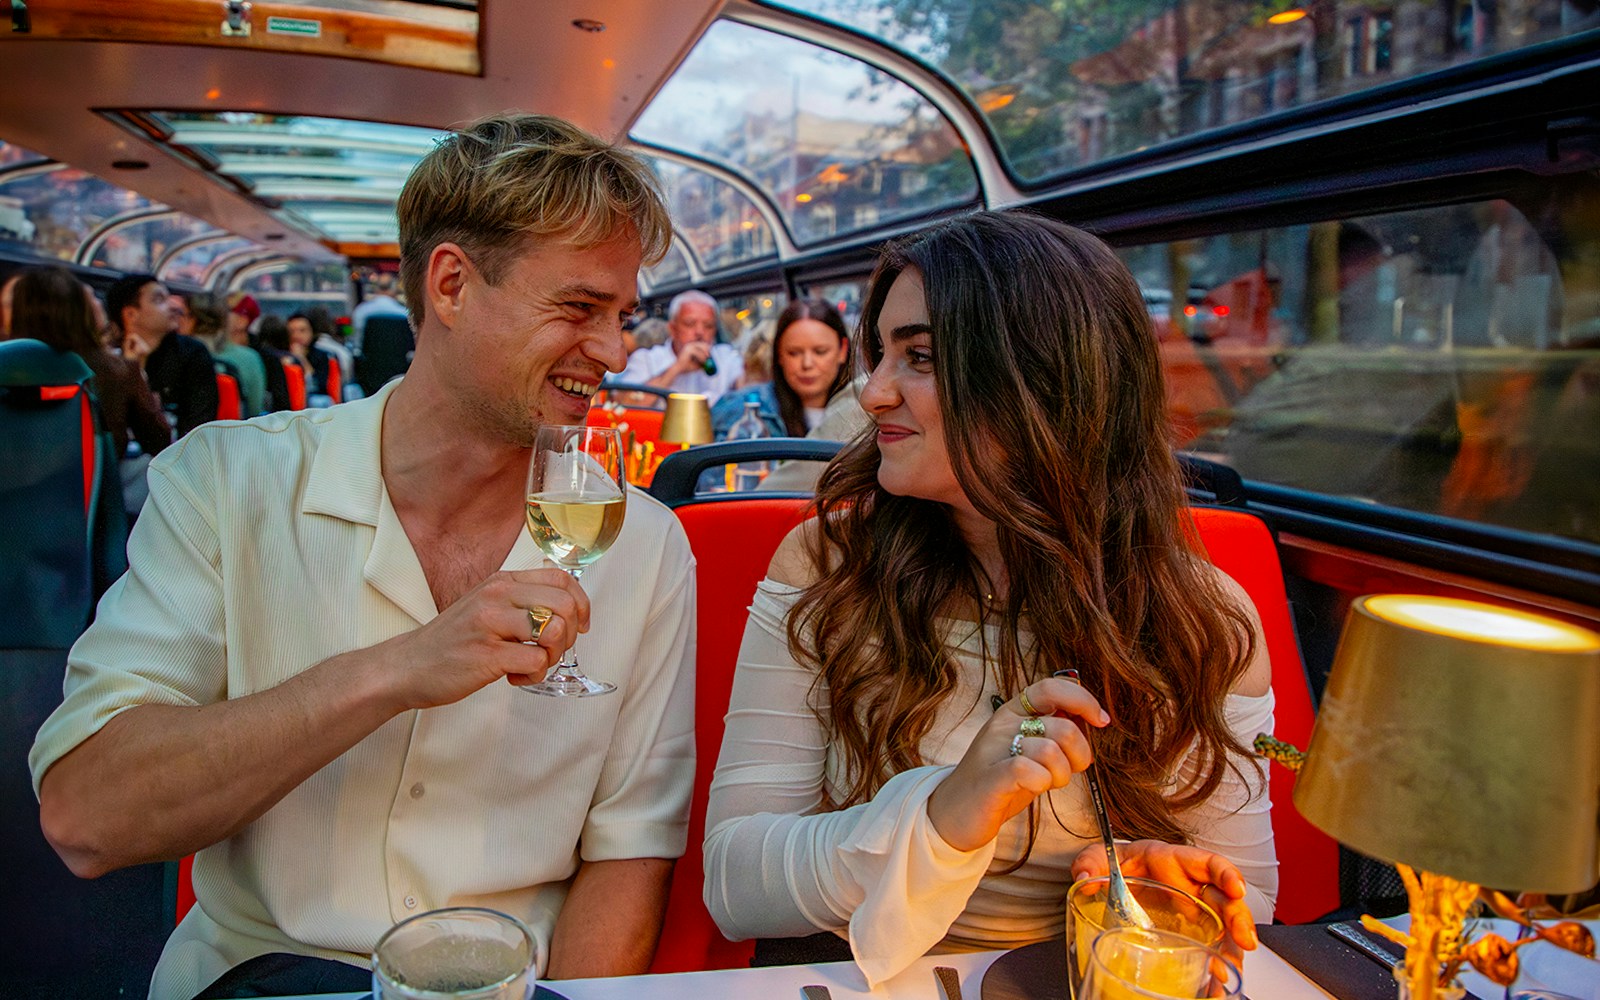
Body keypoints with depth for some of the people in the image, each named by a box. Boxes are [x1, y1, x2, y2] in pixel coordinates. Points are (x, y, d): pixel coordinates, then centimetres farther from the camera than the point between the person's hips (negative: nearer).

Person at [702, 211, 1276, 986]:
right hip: (851, 986, -1)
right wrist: (942, 816, -26)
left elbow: (1244, 909, 0)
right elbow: (733, 882, -11)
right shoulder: (820, 567, -7)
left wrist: (1170, 898, -21)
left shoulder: (1207, 624, -5)